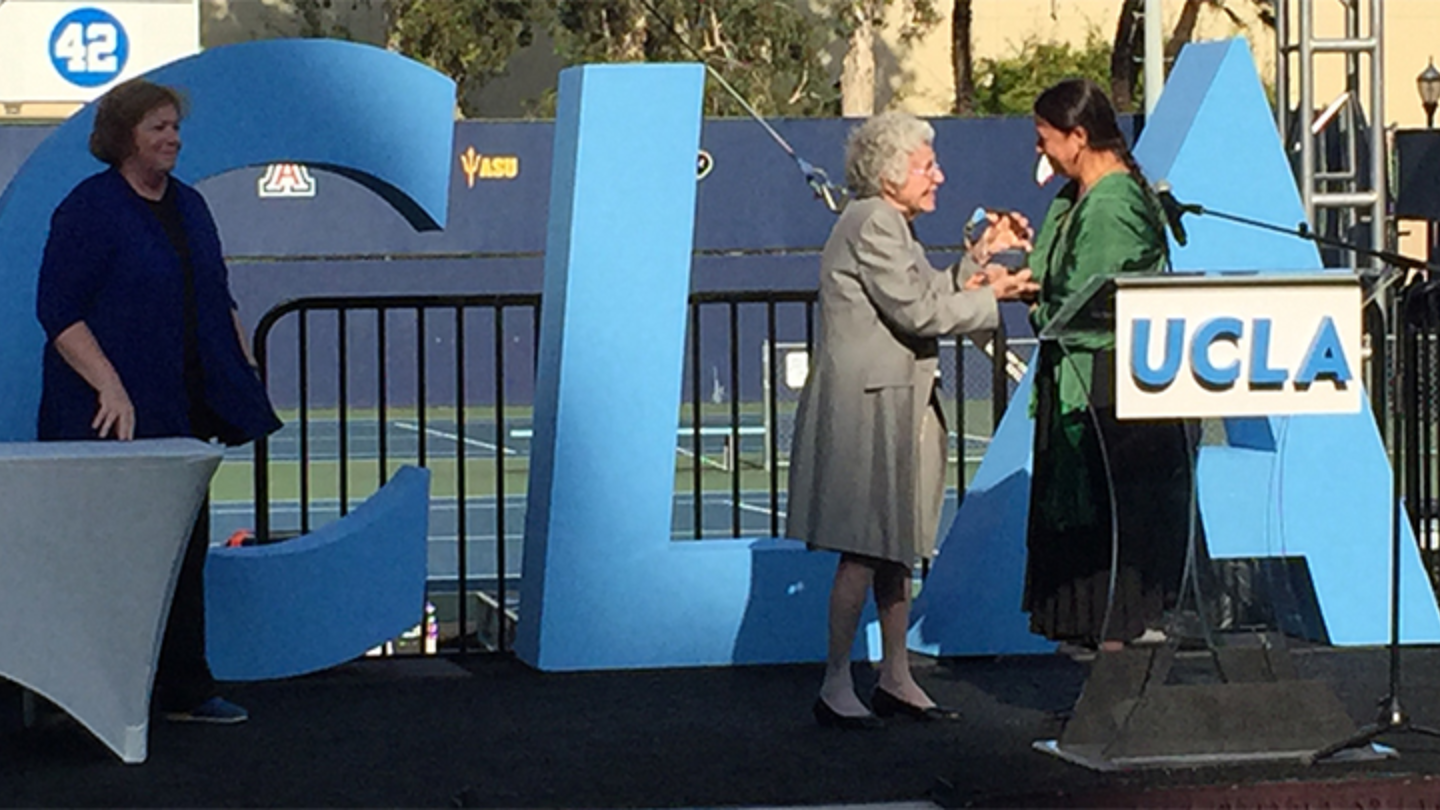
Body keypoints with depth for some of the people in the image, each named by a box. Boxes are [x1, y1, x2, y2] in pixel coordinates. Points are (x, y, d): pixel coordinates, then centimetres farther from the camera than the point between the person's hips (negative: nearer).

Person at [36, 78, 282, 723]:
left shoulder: (188, 206, 14)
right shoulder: (89, 208, -9)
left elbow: (218, 299, 24)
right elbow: (58, 310, -14)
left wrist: (244, 368, 13)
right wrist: (110, 386, -22)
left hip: (182, 414, 7)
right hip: (114, 420, -7)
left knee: (185, 547, 8)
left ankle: (185, 691, 13)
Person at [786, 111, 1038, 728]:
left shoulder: (890, 226, 19)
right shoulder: (872, 224, -14)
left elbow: (926, 298, 16)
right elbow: (916, 312, -18)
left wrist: (977, 259, 11)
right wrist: (992, 294, -10)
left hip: (897, 405, 11)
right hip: (866, 406, -11)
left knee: (897, 549, 12)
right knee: (864, 551, -8)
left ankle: (896, 679, 17)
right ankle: (835, 687, -3)